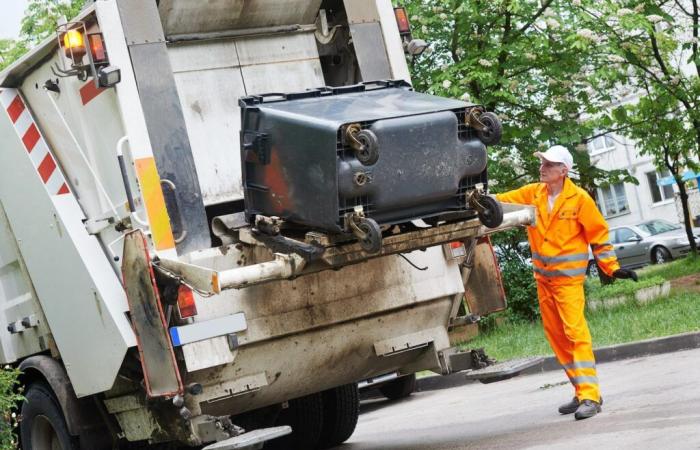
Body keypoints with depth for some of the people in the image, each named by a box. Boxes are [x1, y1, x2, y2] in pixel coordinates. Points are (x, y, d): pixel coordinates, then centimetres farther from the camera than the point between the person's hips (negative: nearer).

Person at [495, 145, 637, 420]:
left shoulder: (579, 198, -8)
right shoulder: (533, 194, 4)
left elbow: (598, 234, -2)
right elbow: (502, 202, 2)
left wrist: (612, 268, -4)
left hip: (568, 276, -6)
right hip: (542, 276, 6)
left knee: (575, 332, -15)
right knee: (555, 335, 10)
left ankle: (590, 395, -15)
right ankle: (582, 391, 19)